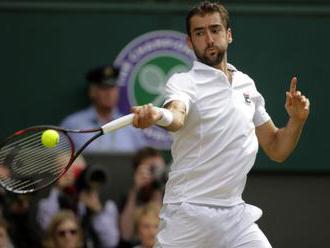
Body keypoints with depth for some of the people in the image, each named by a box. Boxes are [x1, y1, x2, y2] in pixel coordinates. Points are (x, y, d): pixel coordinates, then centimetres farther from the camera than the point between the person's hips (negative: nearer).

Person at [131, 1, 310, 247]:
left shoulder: (247, 85, 14)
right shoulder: (183, 82, -4)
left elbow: (276, 150, 18)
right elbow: (176, 117, -29)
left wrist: (297, 120, -1)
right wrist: (157, 115, -52)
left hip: (235, 215, 5)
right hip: (188, 215, -5)